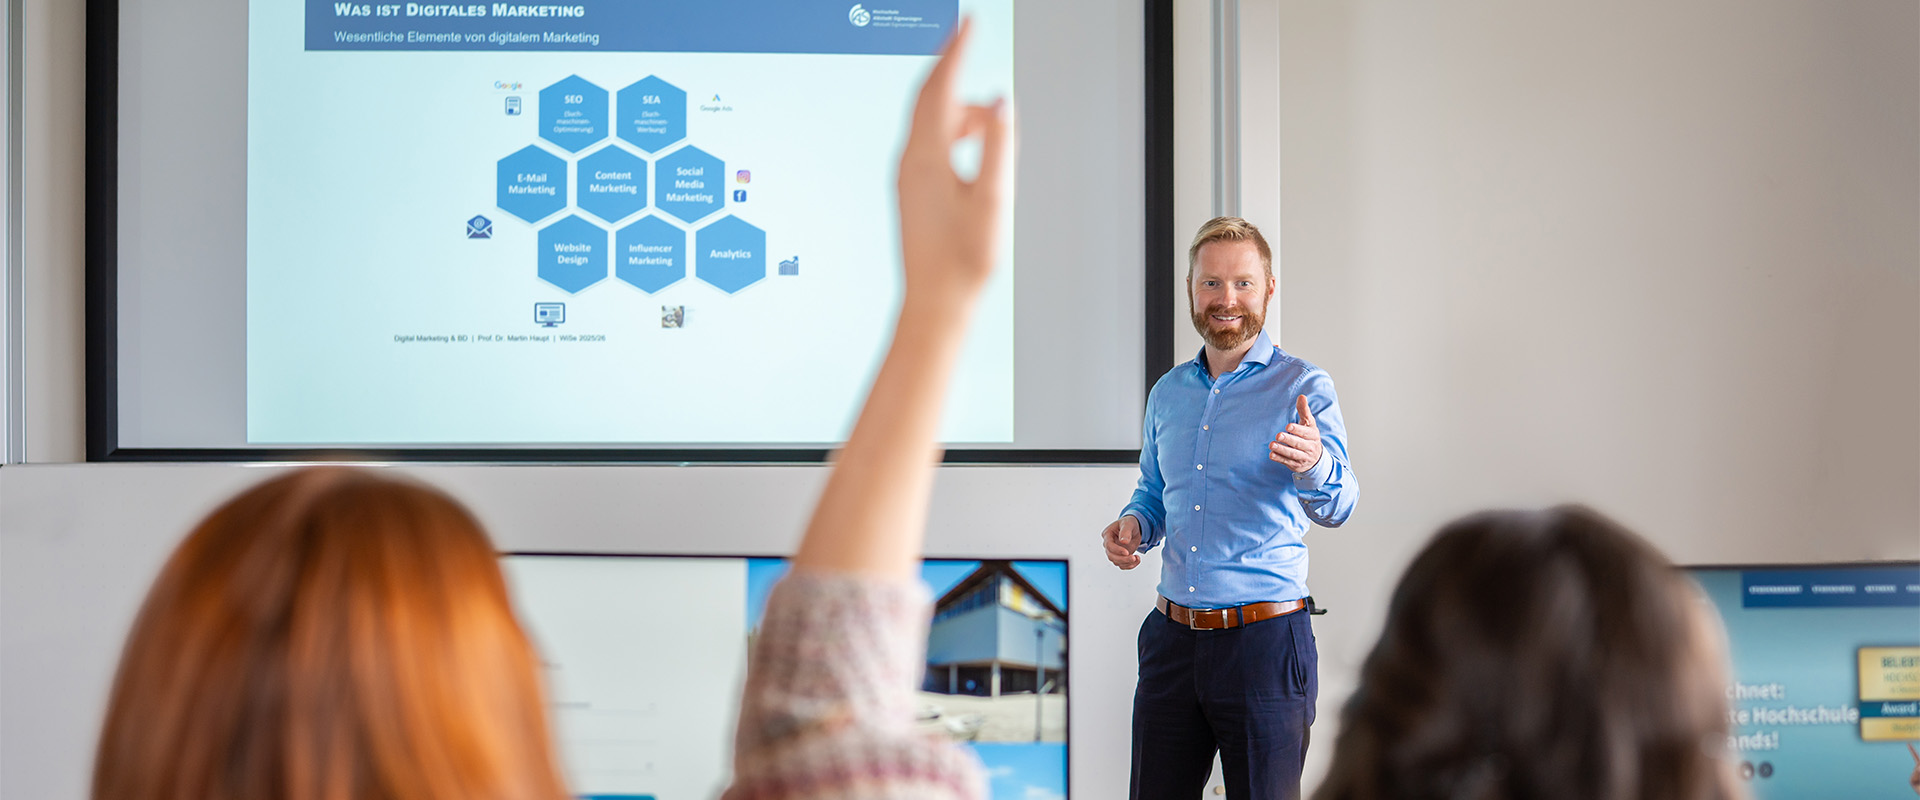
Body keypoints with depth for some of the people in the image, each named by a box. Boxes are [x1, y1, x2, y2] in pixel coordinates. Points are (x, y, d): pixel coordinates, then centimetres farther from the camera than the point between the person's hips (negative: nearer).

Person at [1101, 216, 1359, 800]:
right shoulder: (1168, 393, 12)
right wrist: (1133, 526, 1)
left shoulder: (1303, 388, -4)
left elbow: (1336, 507, -16)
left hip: (1265, 642, -5)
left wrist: (1313, 464, -39)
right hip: (1172, 637, 5)